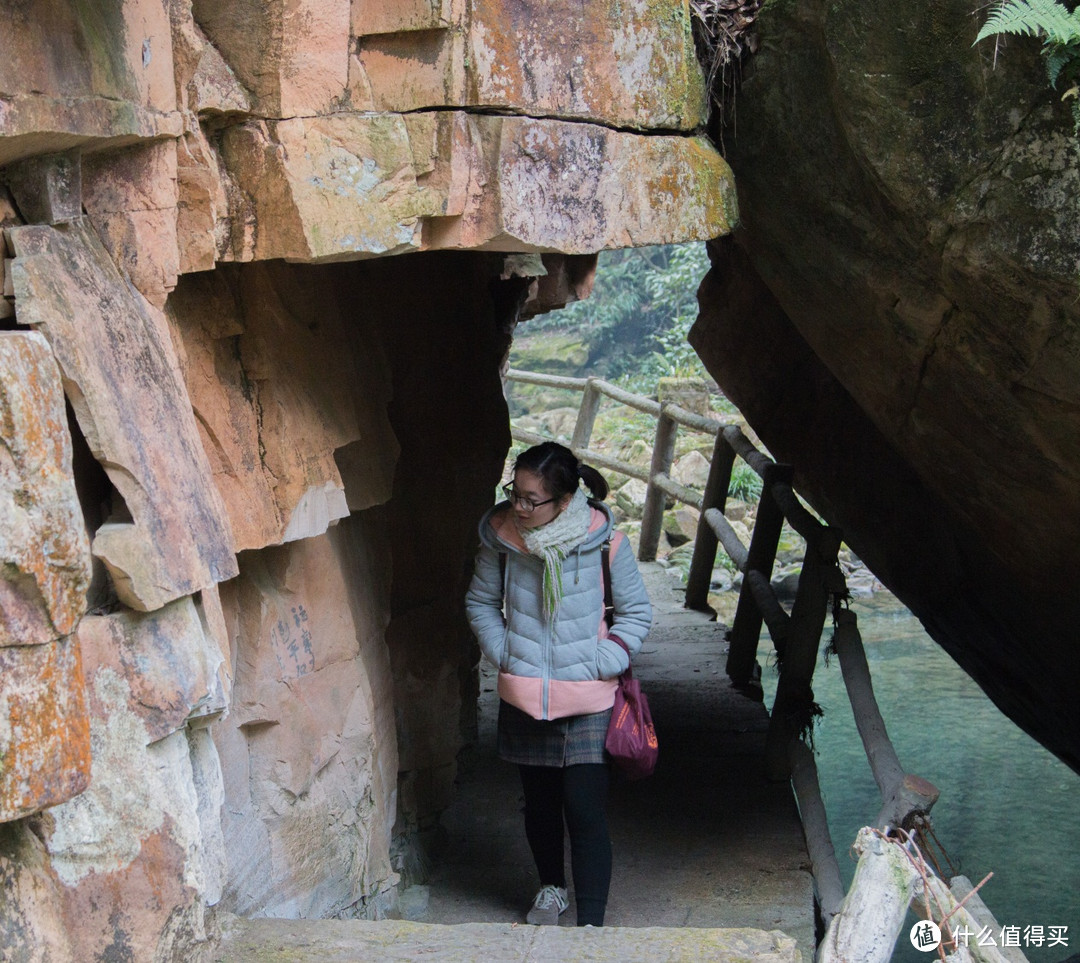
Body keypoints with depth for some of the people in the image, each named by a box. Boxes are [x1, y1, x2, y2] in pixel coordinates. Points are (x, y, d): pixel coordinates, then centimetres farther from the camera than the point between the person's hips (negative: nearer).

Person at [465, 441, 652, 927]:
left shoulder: (603, 541, -13)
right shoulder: (501, 534, -8)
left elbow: (636, 611, 1)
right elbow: (480, 601, 9)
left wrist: (601, 664, -7)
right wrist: (503, 653, -1)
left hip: (587, 702, -3)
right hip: (523, 699, 3)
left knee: (585, 811, -9)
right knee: (539, 802, 18)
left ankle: (591, 923, -3)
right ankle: (551, 888, 42)